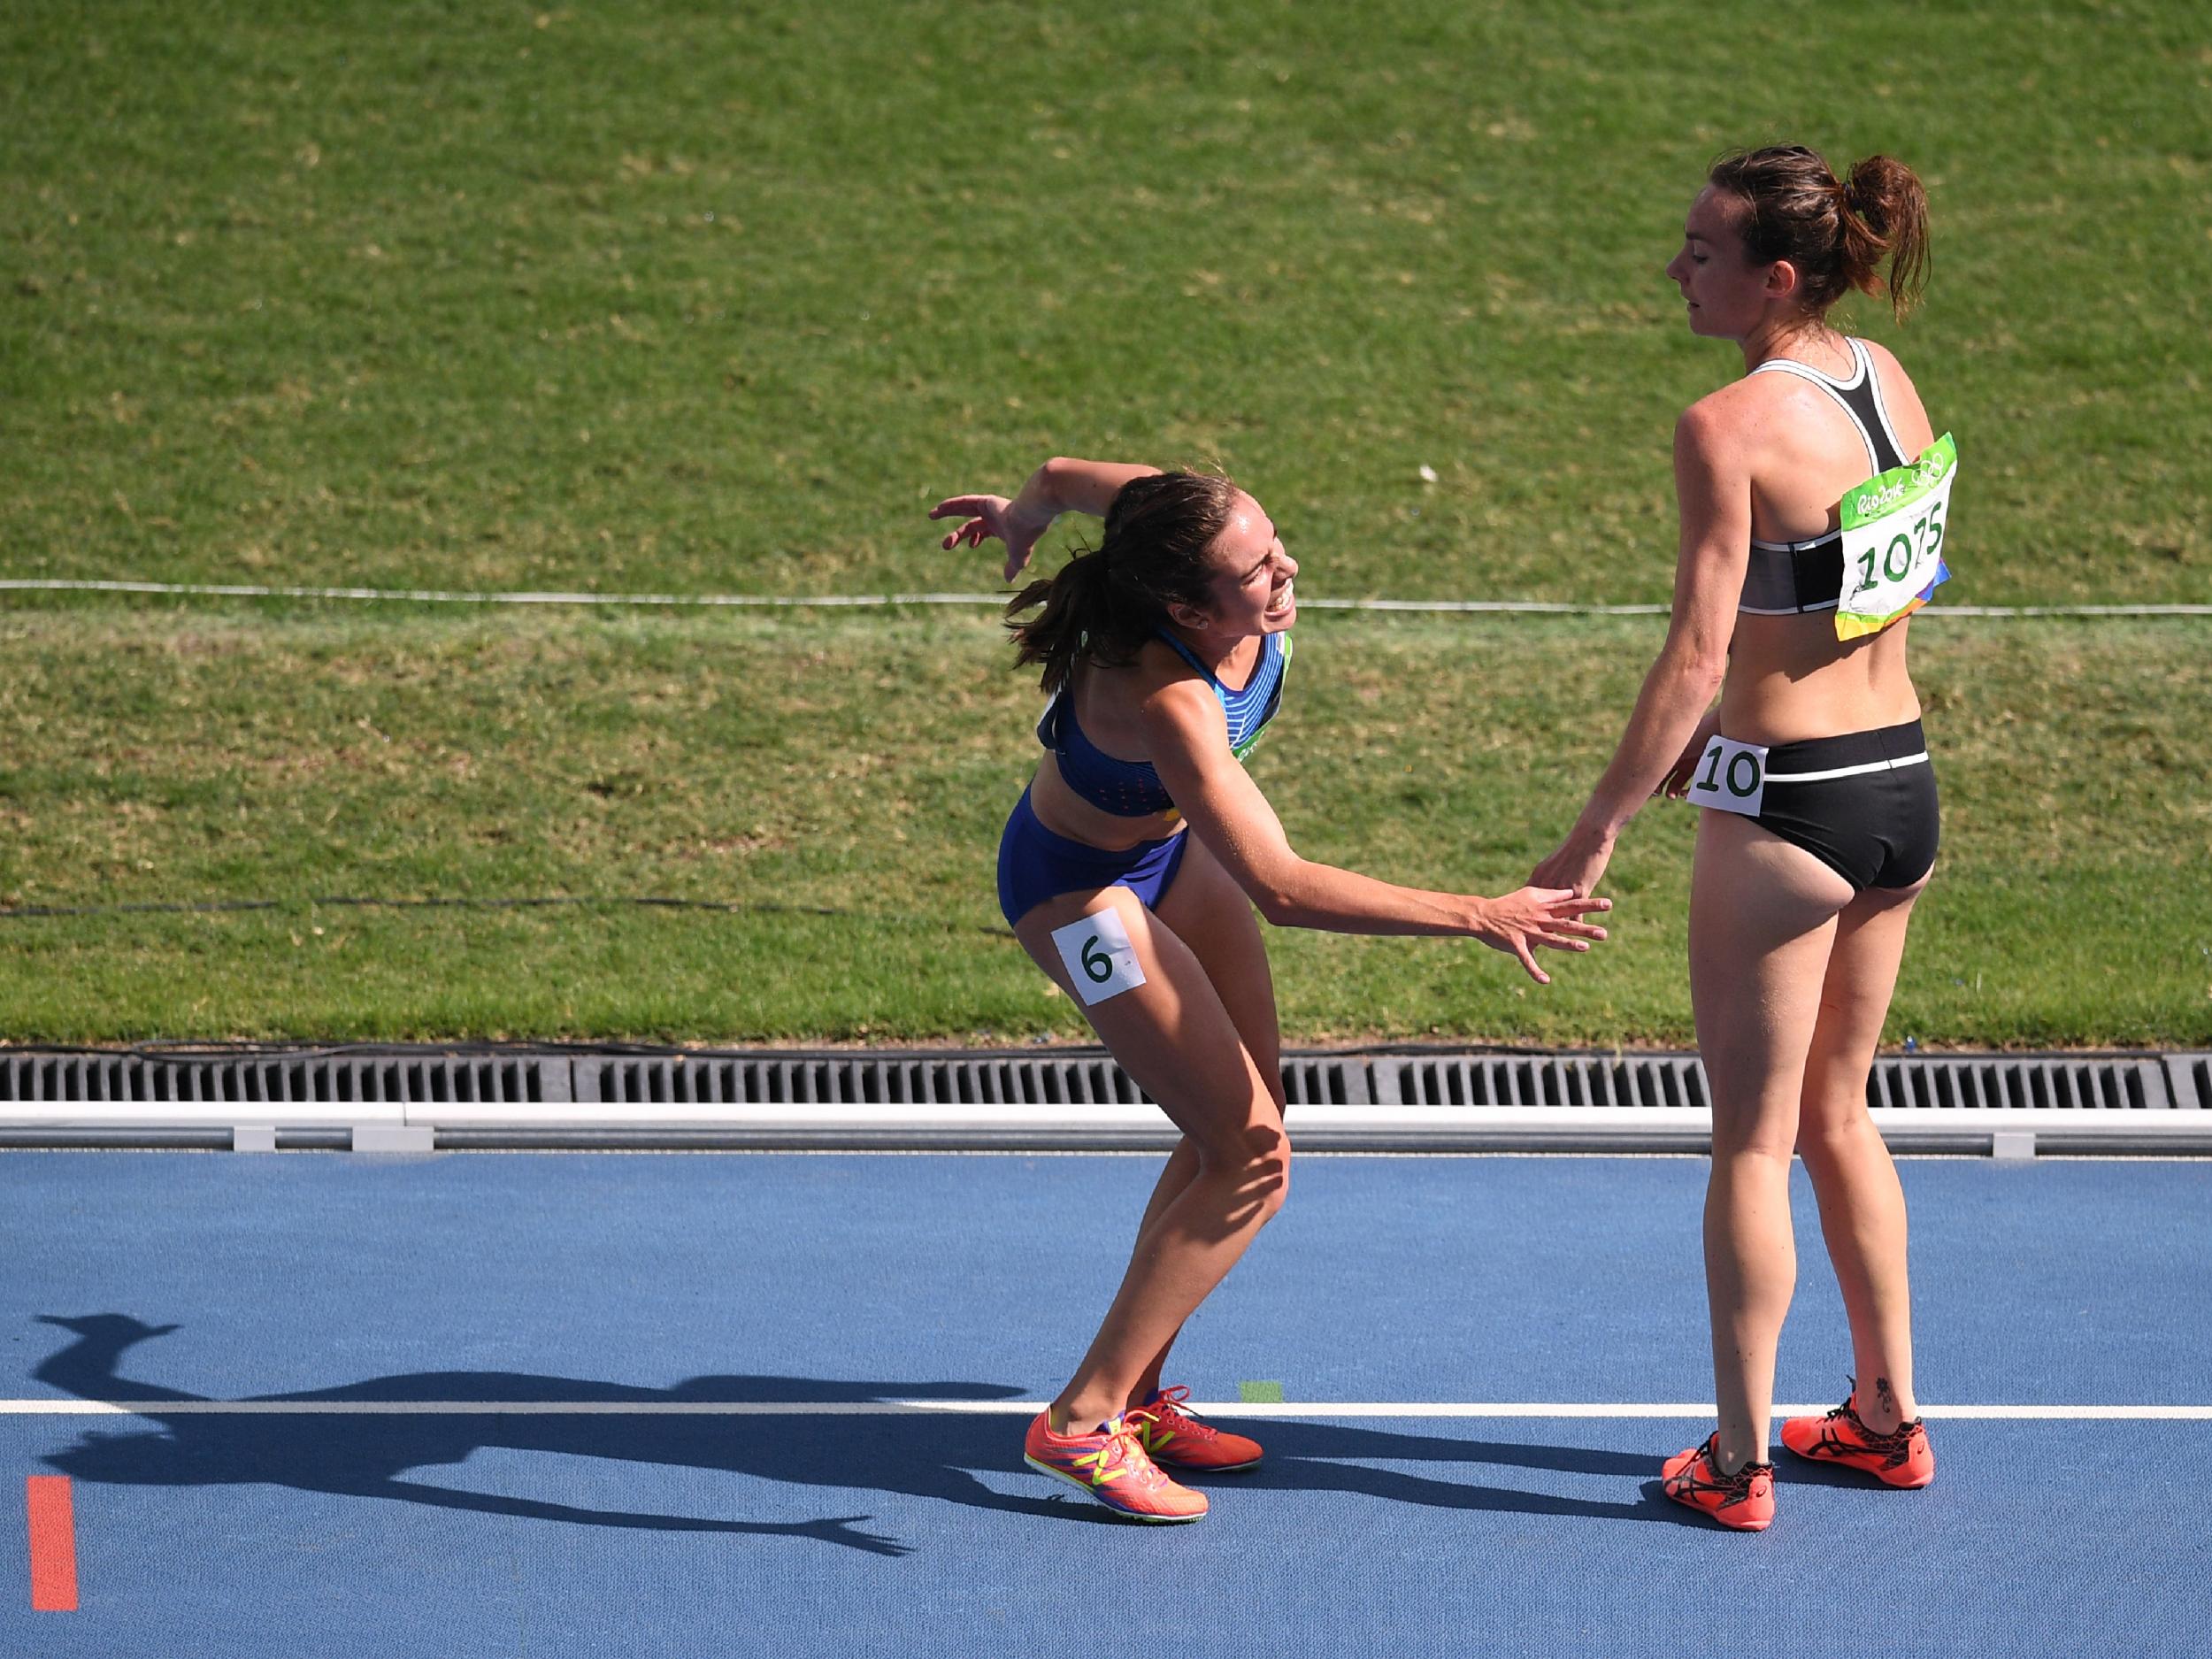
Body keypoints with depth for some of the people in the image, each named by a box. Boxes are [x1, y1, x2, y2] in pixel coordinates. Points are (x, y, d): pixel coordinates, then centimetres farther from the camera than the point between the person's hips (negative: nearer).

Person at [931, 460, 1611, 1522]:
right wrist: (1477, 917, -50)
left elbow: (1066, 477, -2)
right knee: (1252, 1159, -12)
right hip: (1082, 889, -9)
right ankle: (1080, 1424, -3)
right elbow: (1279, 888, -48)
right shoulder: (1166, 701, -43)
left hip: (1172, 849, 9)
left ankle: (1136, 1395, 25)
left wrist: (1022, 514, 22)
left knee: (1240, 1133, 13)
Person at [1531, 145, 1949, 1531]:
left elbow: (1697, 654, -22)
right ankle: (1888, 1415, 29)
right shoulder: (1887, 379, 3)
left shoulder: (1732, 428, -19)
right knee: (1839, 1116, 22)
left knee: (1753, 1141, 5)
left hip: (1787, 811, -7)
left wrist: (1594, 837, -17)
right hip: (1904, 785, 7)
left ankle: (1740, 1461, 12)